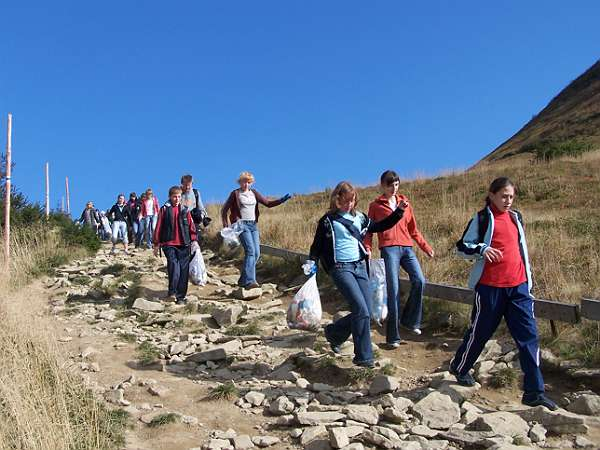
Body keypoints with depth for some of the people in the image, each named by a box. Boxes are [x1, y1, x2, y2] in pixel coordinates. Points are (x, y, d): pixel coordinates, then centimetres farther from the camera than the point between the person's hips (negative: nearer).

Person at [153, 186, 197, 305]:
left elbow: (191, 226, 10)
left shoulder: (185, 210, 12)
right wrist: (156, 244, 5)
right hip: (169, 243, -2)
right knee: (173, 264, -23)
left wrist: (194, 240, -1)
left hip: (183, 244, 2)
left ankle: (181, 296, 9)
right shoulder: (164, 209, 6)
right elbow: (158, 227, 6)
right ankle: (172, 291, -16)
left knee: (183, 270, 1)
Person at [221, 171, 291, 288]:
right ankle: (249, 281, -22)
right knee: (250, 251, -19)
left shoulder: (254, 193, 14)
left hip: (253, 225, 6)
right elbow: (224, 210, 4)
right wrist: (226, 226, -4)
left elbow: (268, 203, 12)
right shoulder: (235, 193, 1)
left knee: (256, 253, 1)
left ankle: (243, 279, 14)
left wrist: (282, 200, -3)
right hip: (242, 224, -6)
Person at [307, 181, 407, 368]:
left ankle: (334, 332, 28)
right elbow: (317, 246, 2)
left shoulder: (359, 218, 13)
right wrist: (311, 265, -8)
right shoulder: (328, 221, -1)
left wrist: (398, 211, 14)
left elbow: (380, 226, 23)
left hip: (360, 267, 6)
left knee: (365, 312, 4)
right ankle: (363, 356, -7)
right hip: (340, 268, -6)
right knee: (361, 310, -18)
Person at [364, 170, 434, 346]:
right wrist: (367, 248, -9)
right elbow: (369, 231, 8)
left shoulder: (404, 202, 18)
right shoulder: (375, 206, 9)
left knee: (419, 281, -14)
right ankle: (393, 336, -1)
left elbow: (413, 229, 21)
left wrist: (426, 247, 16)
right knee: (393, 290, -8)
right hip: (389, 249, -4)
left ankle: (410, 320, 7)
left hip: (407, 248, 4)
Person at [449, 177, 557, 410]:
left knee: (529, 334, -2)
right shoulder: (482, 218, -3)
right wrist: (482, 249, -21)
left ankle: (534, 392, 3)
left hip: (518, 286, 5)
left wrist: (528, 280, 20)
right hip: (490, 286, -5)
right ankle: (459, 368, 32)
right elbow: (462, 246, -2)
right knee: (480, 331, 7)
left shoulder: (516, 217, 13)